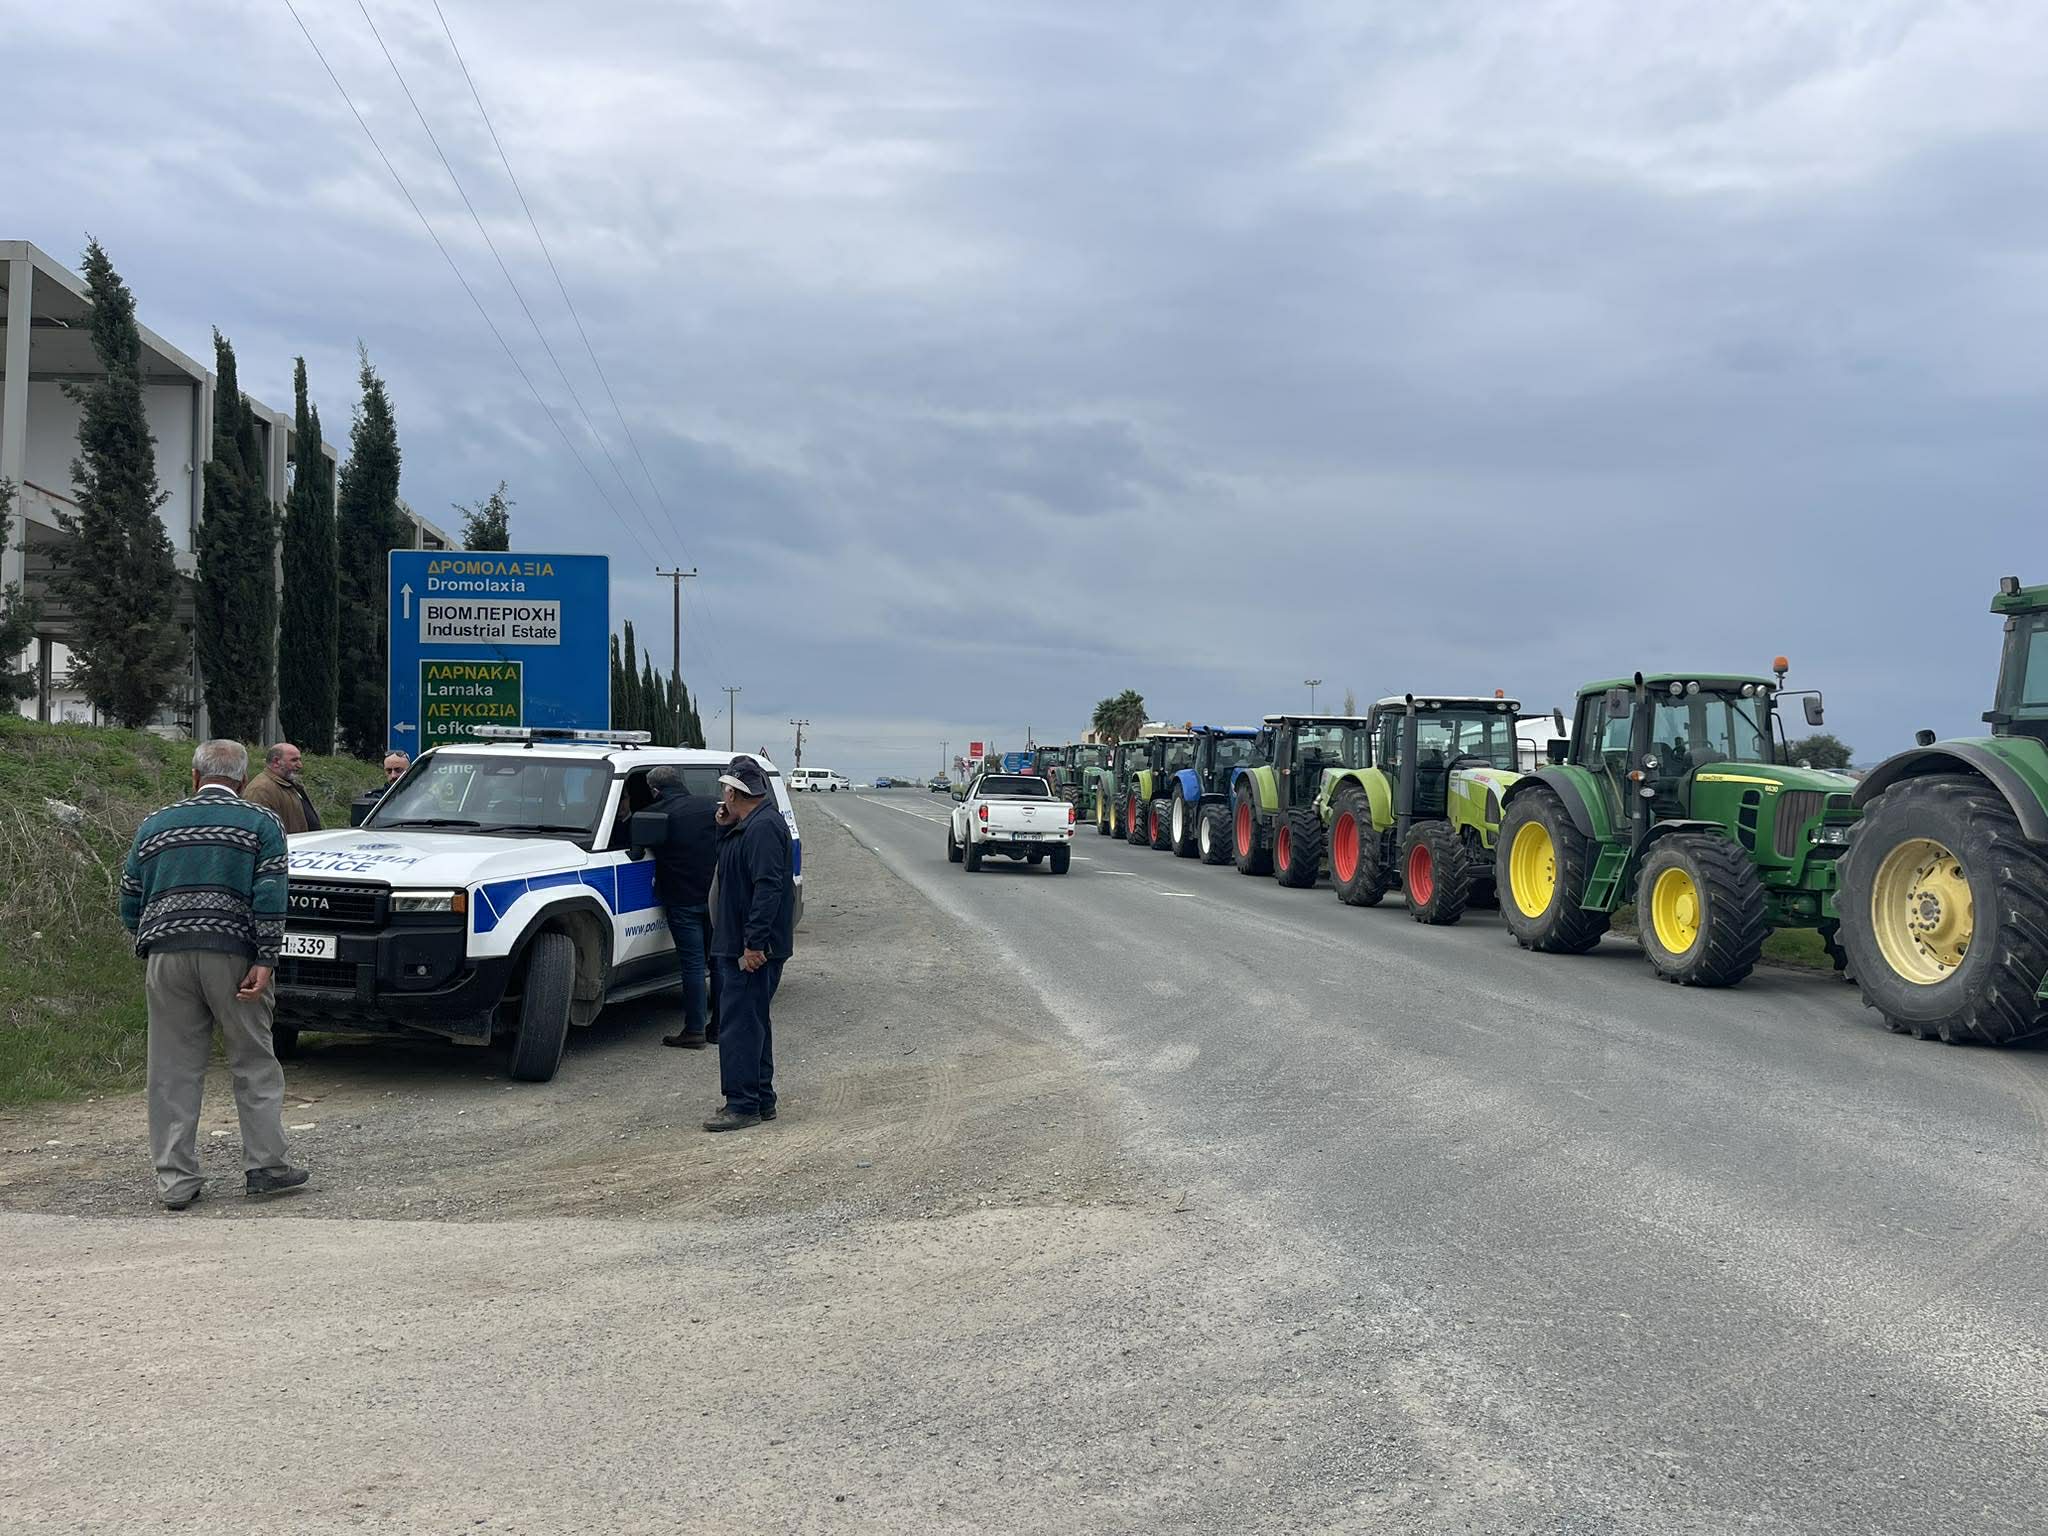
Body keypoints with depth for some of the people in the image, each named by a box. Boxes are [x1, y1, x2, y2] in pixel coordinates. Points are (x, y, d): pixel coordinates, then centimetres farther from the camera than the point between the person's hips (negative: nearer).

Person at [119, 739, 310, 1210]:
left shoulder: (155, 825, 18)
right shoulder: (261, 823, 7)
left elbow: (130, 905, 16)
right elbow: (269, 898, -6)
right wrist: (265, 962, -9)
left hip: (165, 956, 3)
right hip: (231, 953, -3)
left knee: (172, 1072, 6)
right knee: (254, 1064, 8)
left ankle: (175, 1180, 9)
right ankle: (264, 1166, 9)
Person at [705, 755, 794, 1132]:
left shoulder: (763, 827, -18)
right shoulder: (748, 826, 15)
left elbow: (767, 888, -24)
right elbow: (731, 868, 25)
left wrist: (754, 943, -26)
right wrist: (726, 830, 11)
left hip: (751, 950, -11)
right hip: (742, 945, 11)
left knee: (739, 1025, -8)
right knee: (752, 1022, 16)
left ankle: (743, 1105, -4)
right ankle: (762, 1099, 24)